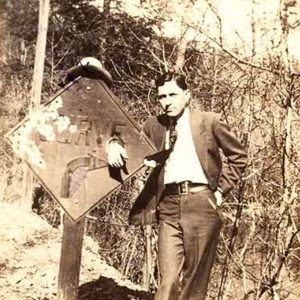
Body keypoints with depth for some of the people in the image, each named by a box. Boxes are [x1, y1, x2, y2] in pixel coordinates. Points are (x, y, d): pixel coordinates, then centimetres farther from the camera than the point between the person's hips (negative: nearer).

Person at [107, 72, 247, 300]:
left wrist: (222, 190, 4)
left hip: (201, 204, -2)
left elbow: (238, 155, 11)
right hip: (168, 206, 2)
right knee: (169, 279, -2)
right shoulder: (153, 126, 11)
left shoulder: (209, 121, 4)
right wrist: (115, 145, -8)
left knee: (195, 280, 5)